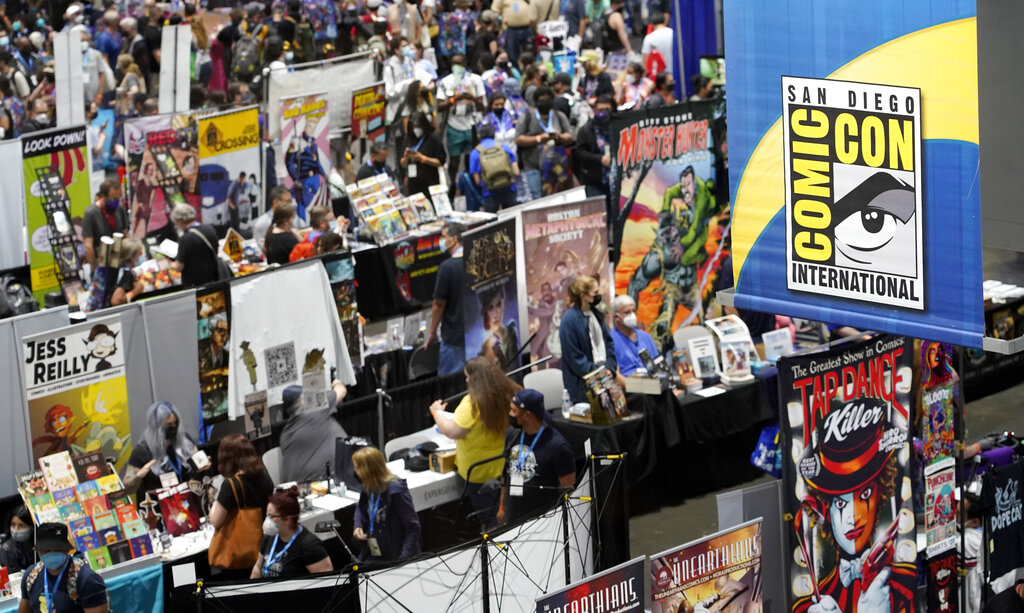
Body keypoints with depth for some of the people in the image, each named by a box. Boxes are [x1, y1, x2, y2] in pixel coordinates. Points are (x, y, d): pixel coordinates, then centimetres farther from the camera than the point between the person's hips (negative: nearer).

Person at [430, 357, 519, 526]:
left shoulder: (472, 404, -24)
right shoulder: (510, 394, -6)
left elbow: (452, 431, -24)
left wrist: (437, 413, -6)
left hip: (480, 472, -6)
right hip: (506, 467, 6)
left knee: (487, 518, 7)